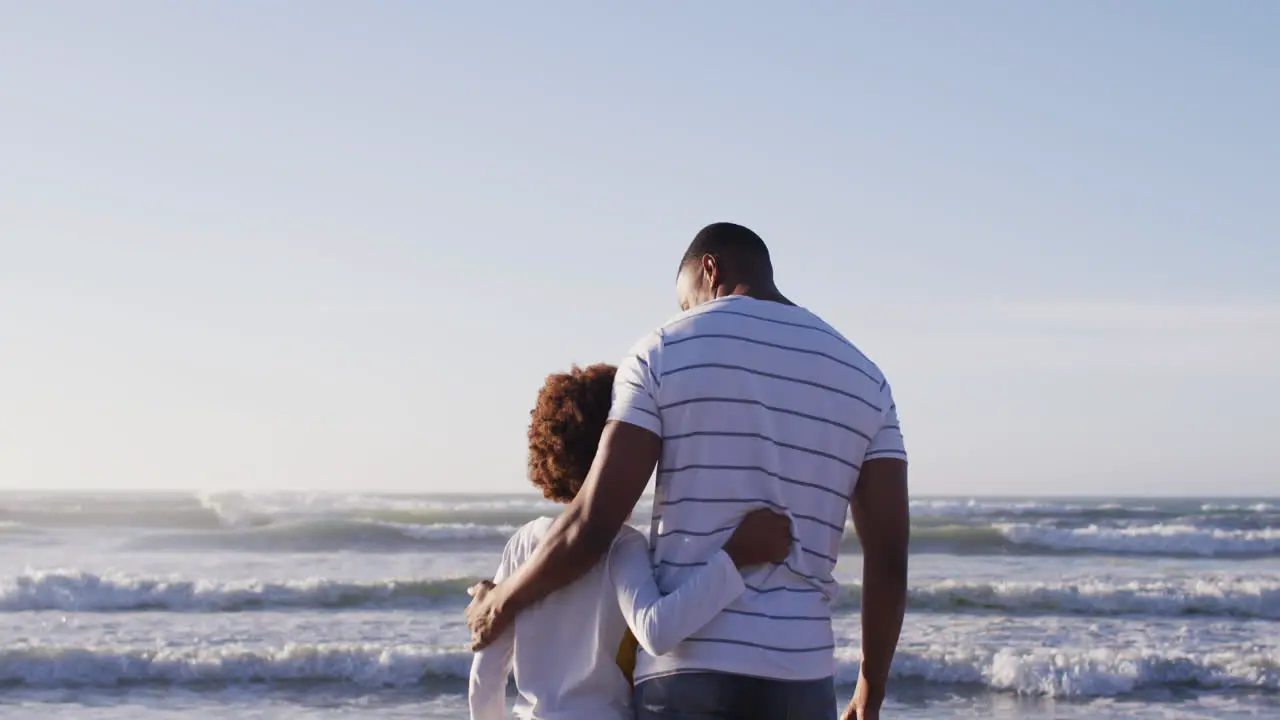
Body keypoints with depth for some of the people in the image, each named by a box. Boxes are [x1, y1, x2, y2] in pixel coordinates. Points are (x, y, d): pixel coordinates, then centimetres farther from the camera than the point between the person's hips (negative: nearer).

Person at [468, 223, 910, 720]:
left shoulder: (663, 354, -1)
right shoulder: (862, 379, 9)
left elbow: (592, 525, -8)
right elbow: (889, 555, 5)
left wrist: (503, 603, 10)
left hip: (686, 674, -3)